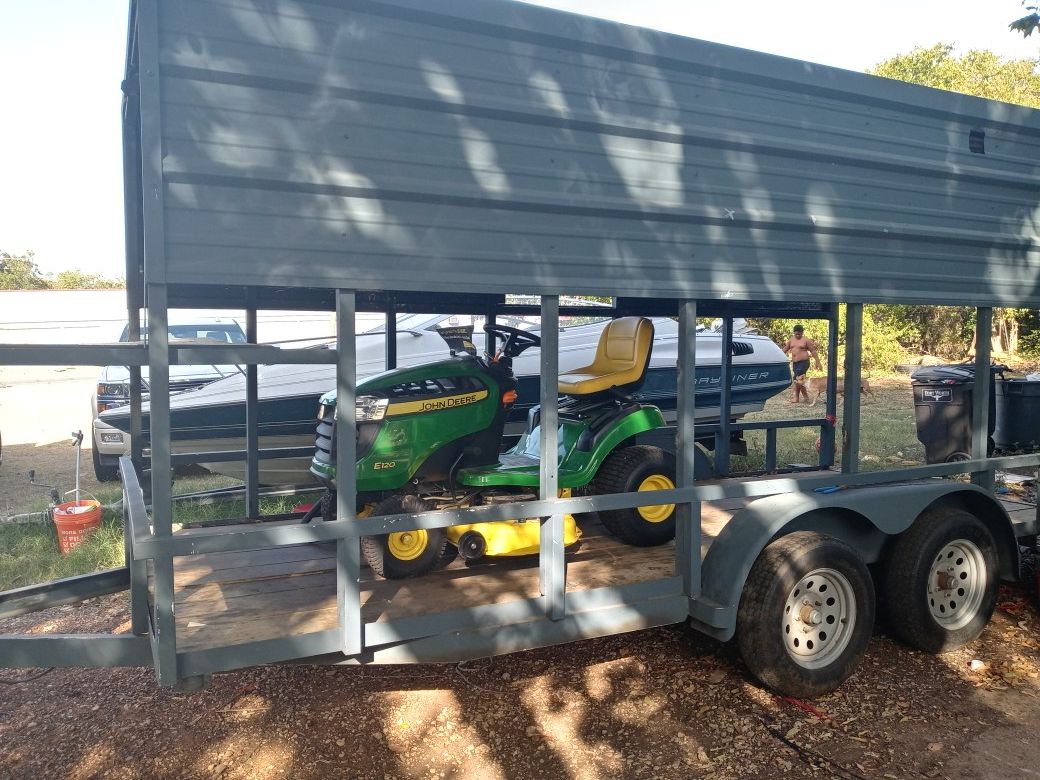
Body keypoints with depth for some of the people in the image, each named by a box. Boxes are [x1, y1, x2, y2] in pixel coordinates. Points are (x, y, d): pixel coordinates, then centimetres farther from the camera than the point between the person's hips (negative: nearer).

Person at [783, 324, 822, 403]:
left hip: (803, 362, -6)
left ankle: (796, 398, -2)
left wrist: (818, 362, -7)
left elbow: (813, 351, -3)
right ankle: (806, 397, 15)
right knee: (800, 381, 8)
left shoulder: (806, 340, -4)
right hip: (795, 363, 6)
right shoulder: (791, 340, 12)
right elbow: (786, 349, 21)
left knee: (797, 379, -12)